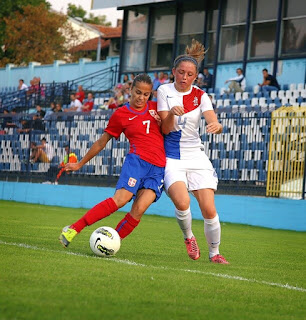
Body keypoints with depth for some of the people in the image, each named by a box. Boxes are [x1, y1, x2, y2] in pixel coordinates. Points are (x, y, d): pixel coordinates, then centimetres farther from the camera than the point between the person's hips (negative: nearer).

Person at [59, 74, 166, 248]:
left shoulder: (156, 107, 14)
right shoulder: (121, 114, 6)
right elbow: (101, 142, 16)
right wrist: (80, 164, 20)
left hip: (158, 168, 3)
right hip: (137, 160, -3)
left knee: (139, 209, -18)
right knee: (120, 199, -25)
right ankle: (74, 229, -19)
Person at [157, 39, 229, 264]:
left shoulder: (200, 96, 2)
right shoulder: (165, 91, -1)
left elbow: (214, 123, -12)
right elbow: (165, 129, -6)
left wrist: (217, 126, -35)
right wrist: (172, 114, -26)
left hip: (196, 156, 2)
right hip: (171, 158, -2)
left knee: (209, 209, -9)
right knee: (182, 202, -25)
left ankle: (214, 253, 10)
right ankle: (188, 237, 4)